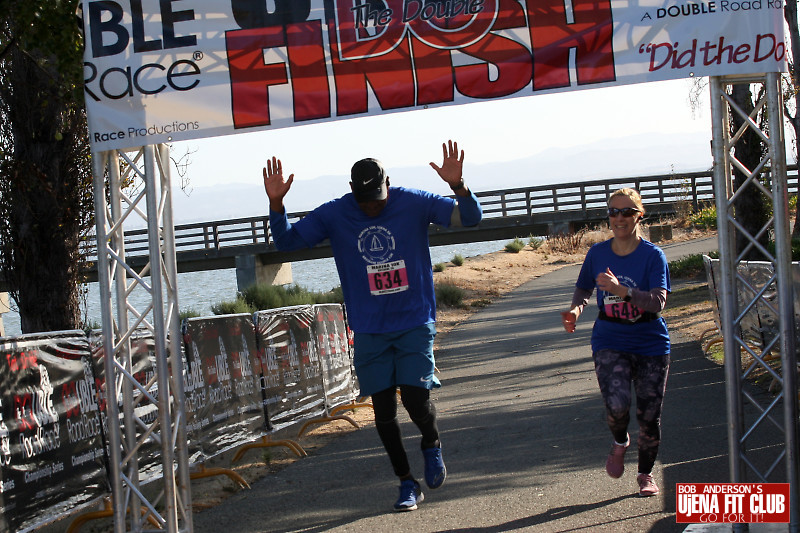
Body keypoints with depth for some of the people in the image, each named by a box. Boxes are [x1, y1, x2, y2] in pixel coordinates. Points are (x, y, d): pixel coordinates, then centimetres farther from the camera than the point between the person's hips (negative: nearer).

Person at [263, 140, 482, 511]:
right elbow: (286, 240, 2)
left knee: (415, 398, -14)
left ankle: (431, 445, 20)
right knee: (384, 410, 4)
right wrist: (276, 204, -16)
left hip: (415, 324, -2)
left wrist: (457, 185, -27)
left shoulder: (414, 204, -6)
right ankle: (407, 484, 20)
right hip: (369, 331, 2)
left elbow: (470, 218, -7)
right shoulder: (333, 215, -2)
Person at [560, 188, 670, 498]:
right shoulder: (597, 254, 1)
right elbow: (583, 289, 16)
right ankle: (620, 442, 13)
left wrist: (621, 289, -32)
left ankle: (645, 474, 29)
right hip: (610, 342, 1)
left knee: (649, 415, 3)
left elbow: (657, 303, -19)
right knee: (617, 405, -22)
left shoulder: (652, 255, -8)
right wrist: (576, 310, -6)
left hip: (651, 344, -1)